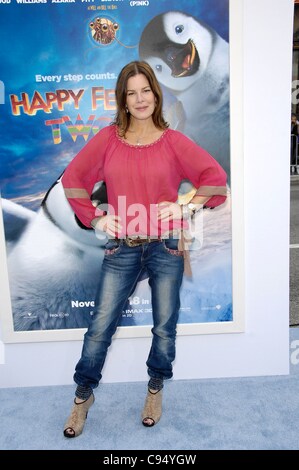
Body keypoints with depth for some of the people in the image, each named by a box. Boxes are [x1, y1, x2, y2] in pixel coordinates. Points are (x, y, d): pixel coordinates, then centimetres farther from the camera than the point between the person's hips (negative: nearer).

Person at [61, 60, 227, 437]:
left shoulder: (172, 141, 1)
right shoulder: (108, 138, 3)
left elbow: (215, 175, 5)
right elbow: (72, 178, 7)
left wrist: (187, 208, -5)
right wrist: (94, 219, 1)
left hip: (166, 247, 0)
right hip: (121, 249, 1)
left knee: (164, 327, 11)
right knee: (100, 326, 5)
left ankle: (155, 389, 37)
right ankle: (83, 395, 29)